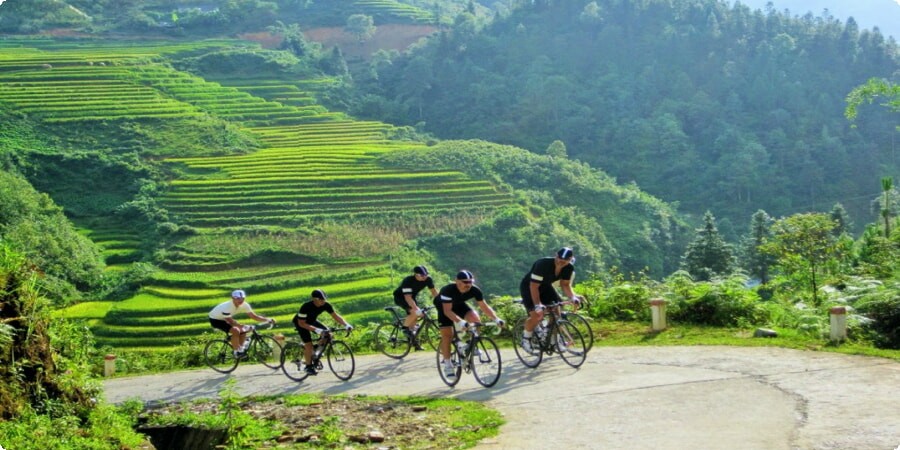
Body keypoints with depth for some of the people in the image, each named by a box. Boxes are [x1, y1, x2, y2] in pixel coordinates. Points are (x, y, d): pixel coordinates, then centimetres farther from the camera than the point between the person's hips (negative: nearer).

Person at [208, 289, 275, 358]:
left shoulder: (244, 305, -16)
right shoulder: (227, 307, -36)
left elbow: (254, 316, -14)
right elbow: (231, 322, -36)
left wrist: (268, 320, -26)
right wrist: (244, 327, -49)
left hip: (225, 319, 8)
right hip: (215, 320, -8)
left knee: (243, 331, -8)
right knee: (235, 331, -26)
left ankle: (240, 349, 7)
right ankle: (236, 352, -14)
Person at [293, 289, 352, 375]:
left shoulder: (326, 305, -23)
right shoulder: (306, 307, -37)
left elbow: (335, 316, -16)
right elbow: (302, 323, -33)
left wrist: (346, 325, -31)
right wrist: (316, 329, -43)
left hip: (312, 321, 6)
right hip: (300, 323, -6)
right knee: (308, 344, -17)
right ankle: (309, 366, 1)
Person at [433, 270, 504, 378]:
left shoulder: (475, 290, -28)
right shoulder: (449, 290, -39)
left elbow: (484, 306, -20)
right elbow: (447, 311, -42)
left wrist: (496, 319, -33)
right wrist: (460, 321, -56)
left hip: (459, 304, 4)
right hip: (443, 306, -4)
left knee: (475, 319, -22)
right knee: (447, 335, -11)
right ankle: (447, 364, -1)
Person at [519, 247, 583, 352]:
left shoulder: (569, 268, -16)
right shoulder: (543, 264, -35)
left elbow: (565, 285, -8)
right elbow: (534, 286, -32)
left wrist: (573, 296, -27)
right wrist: (537, 305, -38)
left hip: (545, 286, 6)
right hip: (528, 287, -6)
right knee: (537, 315, -21)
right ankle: (525, 338, 4)